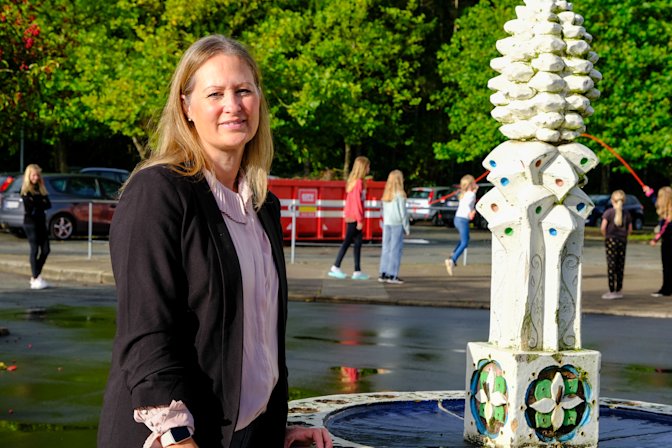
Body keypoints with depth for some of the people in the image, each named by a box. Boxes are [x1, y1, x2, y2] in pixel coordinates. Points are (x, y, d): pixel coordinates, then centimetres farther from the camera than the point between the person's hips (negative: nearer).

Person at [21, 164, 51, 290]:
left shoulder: (41, 189, 14)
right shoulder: (26, 191, -4)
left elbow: (48, 204, 4)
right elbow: (30, 206, -17)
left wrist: (37, 204, -10)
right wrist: (41, 203, -6)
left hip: (41, 222, 6)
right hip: (30, 222, -6)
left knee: (45, 250, 3)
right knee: (35, 250, -8)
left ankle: (35, 276, 13)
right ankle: (36, 279, -7)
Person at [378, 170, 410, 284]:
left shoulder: (386, 194, 8)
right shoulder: (400, 194, -10)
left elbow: (384, 211, 10)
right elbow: (403, 212, -8)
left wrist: (384, 223, 14)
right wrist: (407, 227, -2)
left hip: (386, 223, 6)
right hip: (397, 224, -6)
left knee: (386, 249, 10)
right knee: (396, 249, -3)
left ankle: (383, 274, 10)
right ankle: (392, 275, -5)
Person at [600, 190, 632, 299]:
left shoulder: (608, 212, -7)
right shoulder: (626, 213, 4)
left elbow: (603, 227, -13)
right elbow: (630, 229, 4)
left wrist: (605, 236, 3)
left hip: (611, 240, -3)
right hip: (623, 241, 3)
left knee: (611, 265, -2)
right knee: (620, 266, 9)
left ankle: (612, 291, -4)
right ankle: (618, 291, 14)